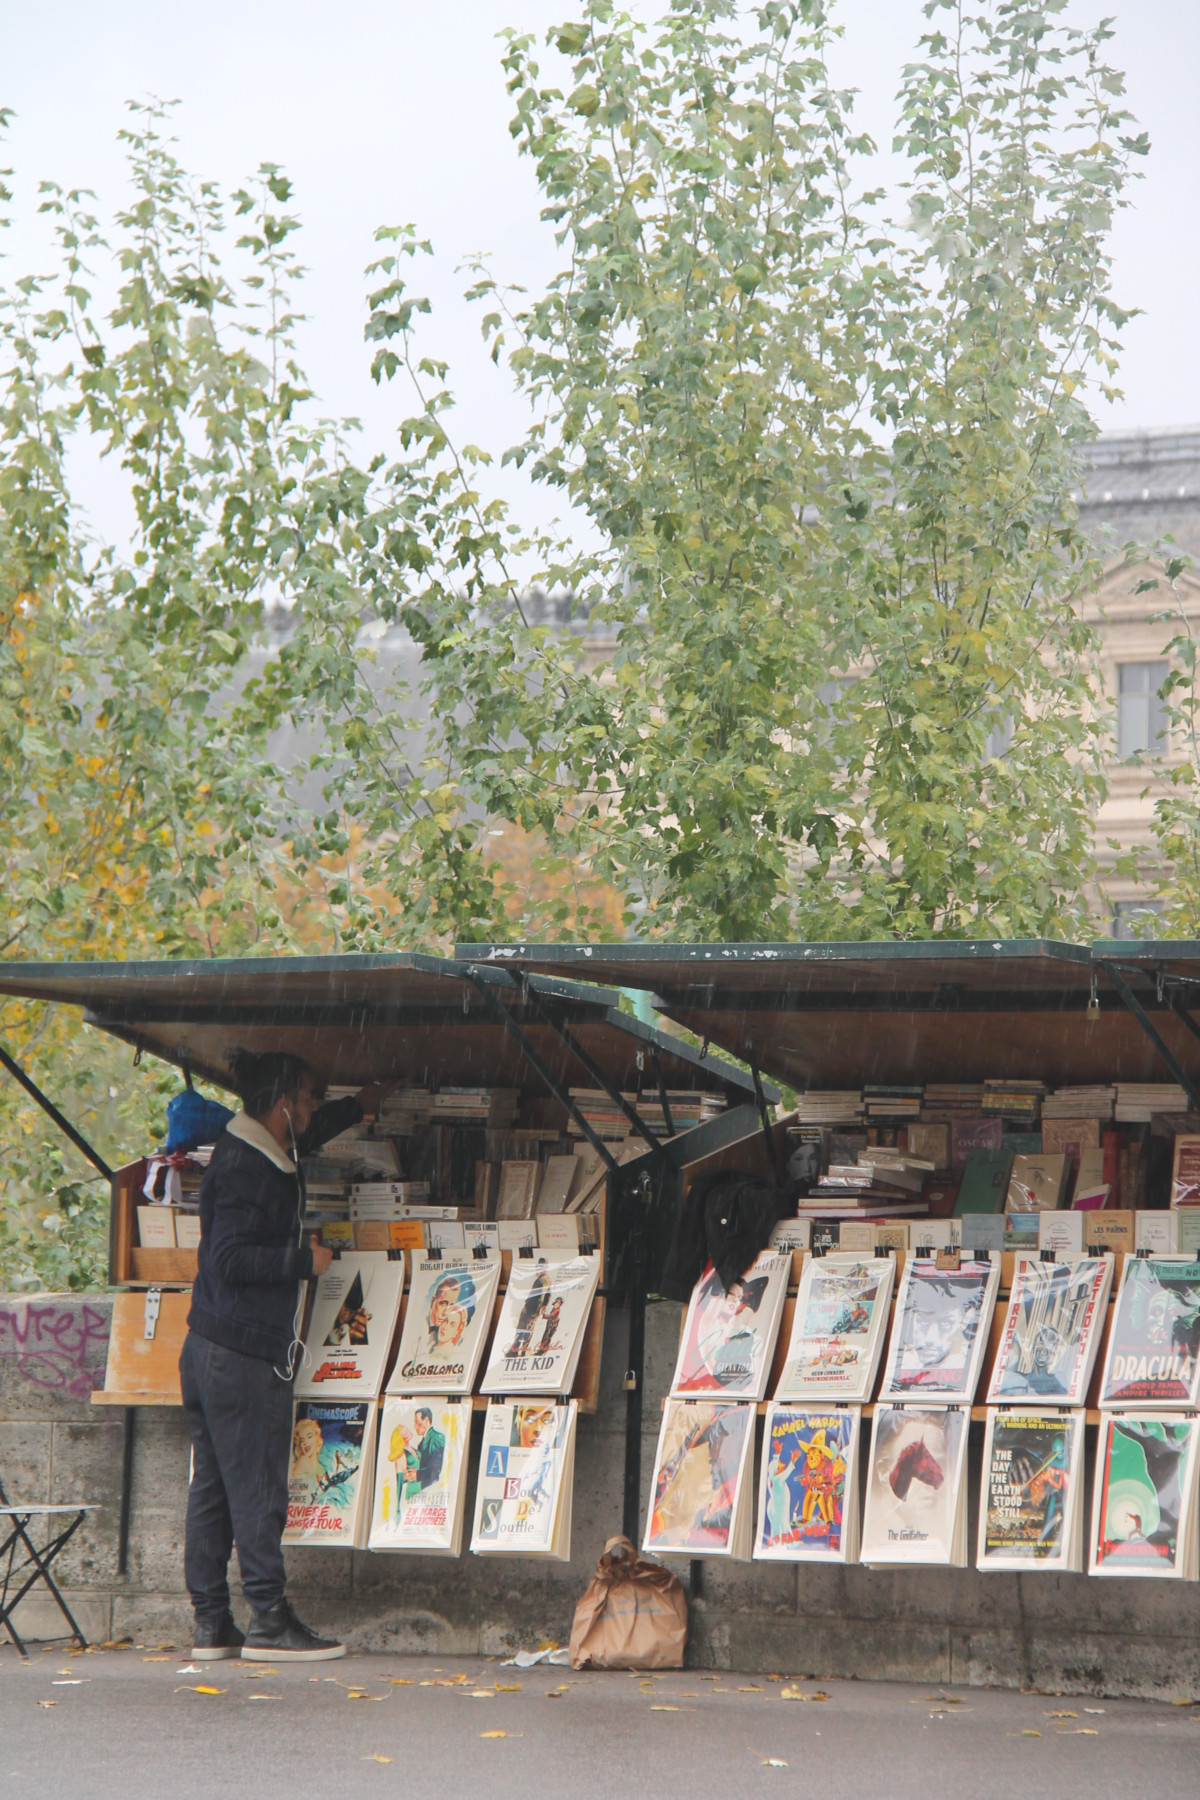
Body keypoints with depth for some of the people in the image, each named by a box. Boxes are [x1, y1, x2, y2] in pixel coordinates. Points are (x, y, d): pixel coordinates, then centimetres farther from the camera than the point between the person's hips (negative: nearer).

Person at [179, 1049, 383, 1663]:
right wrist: (304, 1259, -14)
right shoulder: (248, 1169, -15)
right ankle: (268, 1618, -5)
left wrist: (356, 1108, 46)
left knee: (212, 1488, 8)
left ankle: (211, 1623, 11)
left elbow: (309, 1134, 40)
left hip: (211, 1351, 10)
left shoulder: (259, 1153, 16)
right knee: (257, 1488, -7)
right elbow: (231, 1259, -23)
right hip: (244, 1354, -10)